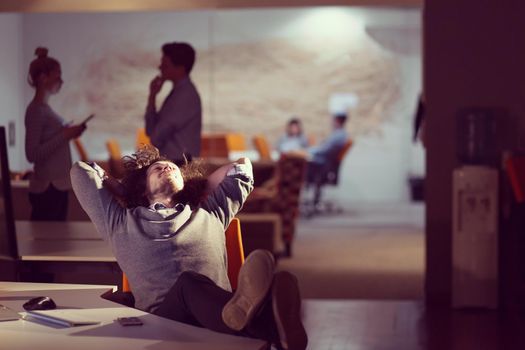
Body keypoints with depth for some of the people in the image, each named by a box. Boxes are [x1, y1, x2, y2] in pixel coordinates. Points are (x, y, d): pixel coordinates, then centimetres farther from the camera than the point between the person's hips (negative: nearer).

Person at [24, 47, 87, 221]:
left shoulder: (44, 108, 14)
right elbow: (32, 154, -20)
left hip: (57, 185, 9)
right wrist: (65, 135, -19)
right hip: (47, 188, -9)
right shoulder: (36, 109, -13)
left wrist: (68, 133, 9)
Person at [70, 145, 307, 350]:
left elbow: (242, 166, 49)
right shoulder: (121, 222, 32)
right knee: (190, 283, -39)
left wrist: (196, 188, 51)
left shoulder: (210, 215, 37)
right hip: (161, 316, -3)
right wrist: (127, 195, 47)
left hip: (216, 313, 3)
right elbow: (81, 170, 41)